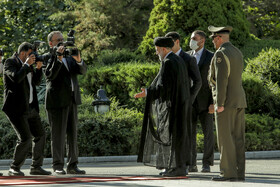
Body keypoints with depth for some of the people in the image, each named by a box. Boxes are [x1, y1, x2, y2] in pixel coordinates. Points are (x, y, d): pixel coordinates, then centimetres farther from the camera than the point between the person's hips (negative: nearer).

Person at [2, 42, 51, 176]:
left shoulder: (26, 64, 16)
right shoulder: (10, 63, -8)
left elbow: (36, 82, 16)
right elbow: (16, 77, -26)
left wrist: (38, 68, 3)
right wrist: (27, 64, -18)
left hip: (30, 107, 9)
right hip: (16, 108, -9)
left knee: (40, 135, 9)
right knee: (25, 138, -16)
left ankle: (36, 167, 18)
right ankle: (14, 168, -5)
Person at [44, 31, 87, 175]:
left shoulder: (69, 56, 16)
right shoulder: (48, 58, -5)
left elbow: (83, 71, 7)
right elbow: (50, 75, -20)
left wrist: (78, 60, -13)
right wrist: (59, 58, -26)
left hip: (71, 100, 7)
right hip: (57, 102, -7)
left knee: (73, 134, 7)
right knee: (58, 135, -4)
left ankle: (72, 165, 12)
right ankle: (58, 166, 1)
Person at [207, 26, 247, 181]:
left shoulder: (221, 54, -12)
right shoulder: (237, 53, 16)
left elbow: (221, 80, -19)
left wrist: (220, 104, -19)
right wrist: (217, 103, 25)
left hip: (226, 103, -9)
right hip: (240, 101, 9)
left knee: (225, 138, -6)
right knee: (238, 138, 7)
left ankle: (228, 173, -7)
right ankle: (239, 173, 6)